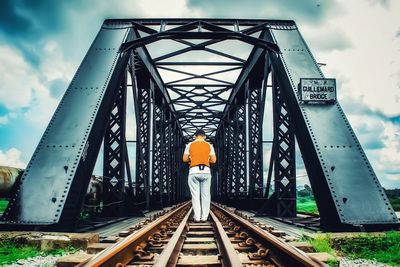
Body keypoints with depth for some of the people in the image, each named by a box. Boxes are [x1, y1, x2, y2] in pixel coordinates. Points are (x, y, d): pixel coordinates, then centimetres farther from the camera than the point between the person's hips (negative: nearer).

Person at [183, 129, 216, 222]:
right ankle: (204, 216, 8)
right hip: (206, 171, 1)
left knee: (195, 195, 4)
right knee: (205, 195, 7)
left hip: (194, 172, 0)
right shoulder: (209, 145, 6)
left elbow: (185, 159, 2)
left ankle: (197, 217, 3)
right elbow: (213, 160, 2)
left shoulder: (190, 145, 5)